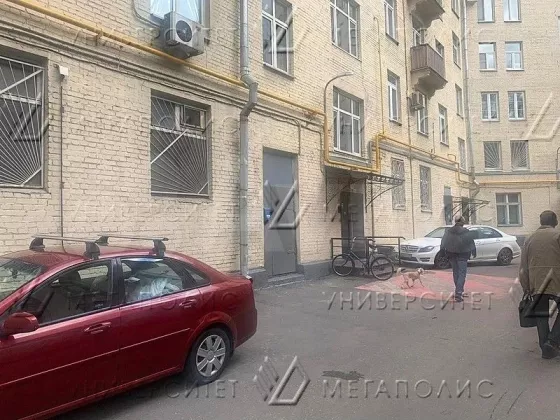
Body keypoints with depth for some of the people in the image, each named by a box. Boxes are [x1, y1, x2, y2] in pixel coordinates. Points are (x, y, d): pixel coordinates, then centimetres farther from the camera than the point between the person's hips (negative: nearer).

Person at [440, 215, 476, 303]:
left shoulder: (448, 231, 0)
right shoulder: (466, 232, -8)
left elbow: (443, 244, 2)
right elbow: (471, 243, -2)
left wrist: (445, 253, 9)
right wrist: (474, 253, 9)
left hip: (451, 254, 3)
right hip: (462, 255, -3)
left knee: (455, 272, 18)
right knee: (462, 273, -2)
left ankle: (459, 290, 30)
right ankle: (458, 293, -14)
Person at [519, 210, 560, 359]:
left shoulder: (530, 239, 11)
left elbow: (523, 267, 9)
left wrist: (526, 288, 14)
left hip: (536, 284, 4)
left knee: (541, 315, 12)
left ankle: (545, 348, 15)